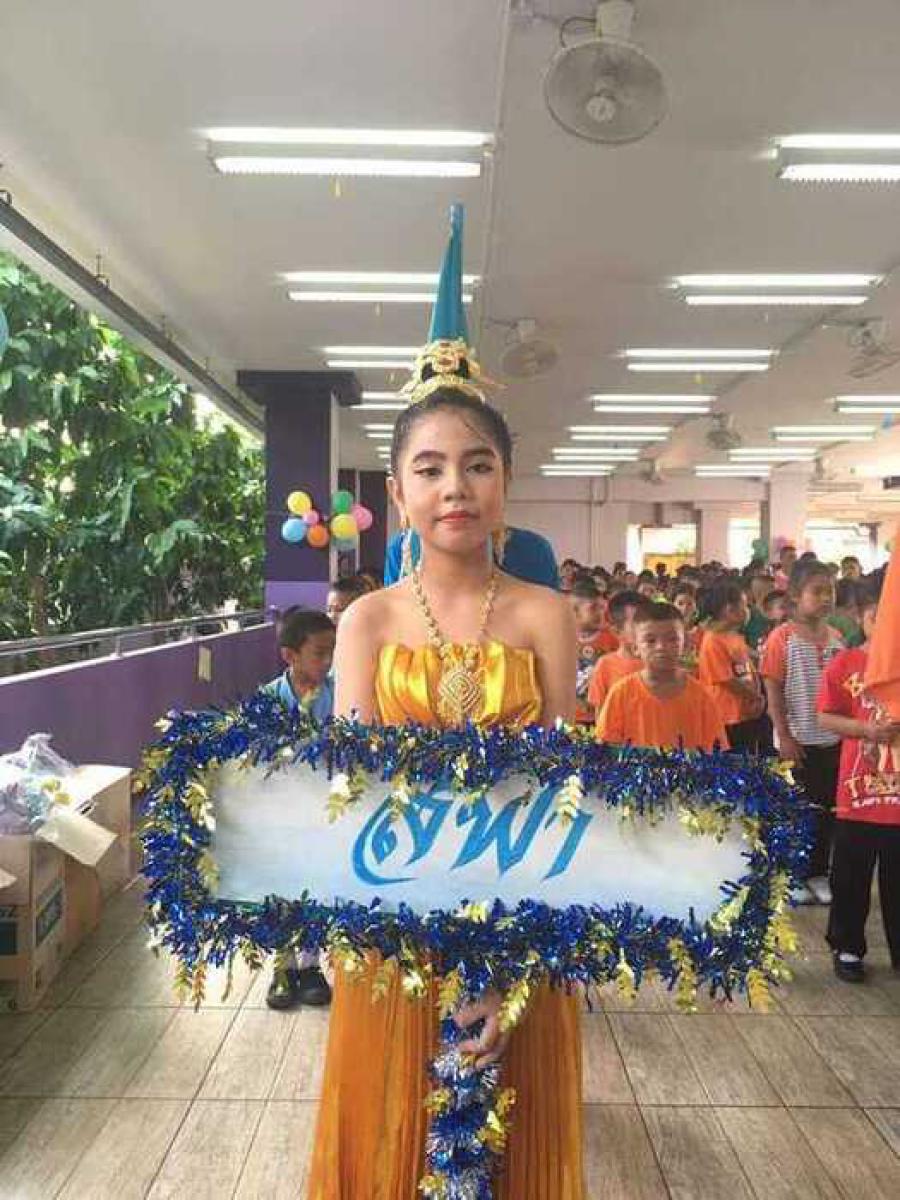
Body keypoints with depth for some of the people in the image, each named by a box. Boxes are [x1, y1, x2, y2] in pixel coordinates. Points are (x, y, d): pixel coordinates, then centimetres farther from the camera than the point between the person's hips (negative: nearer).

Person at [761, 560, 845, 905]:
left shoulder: (836, 637, 4)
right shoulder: (782, 638, -11)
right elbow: (773, 691, -11)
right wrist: (784, 736, -15)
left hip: (832, 739, 5)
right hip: (798, 740, -5)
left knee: (826, 808, 13)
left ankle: (818, 873, 28)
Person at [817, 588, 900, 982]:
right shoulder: (844, 664, -2)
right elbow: (826, 717, -3)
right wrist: (867, 728, -18)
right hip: (858, 790, -1)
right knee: (850, 878, 10)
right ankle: (847, 948, 26)